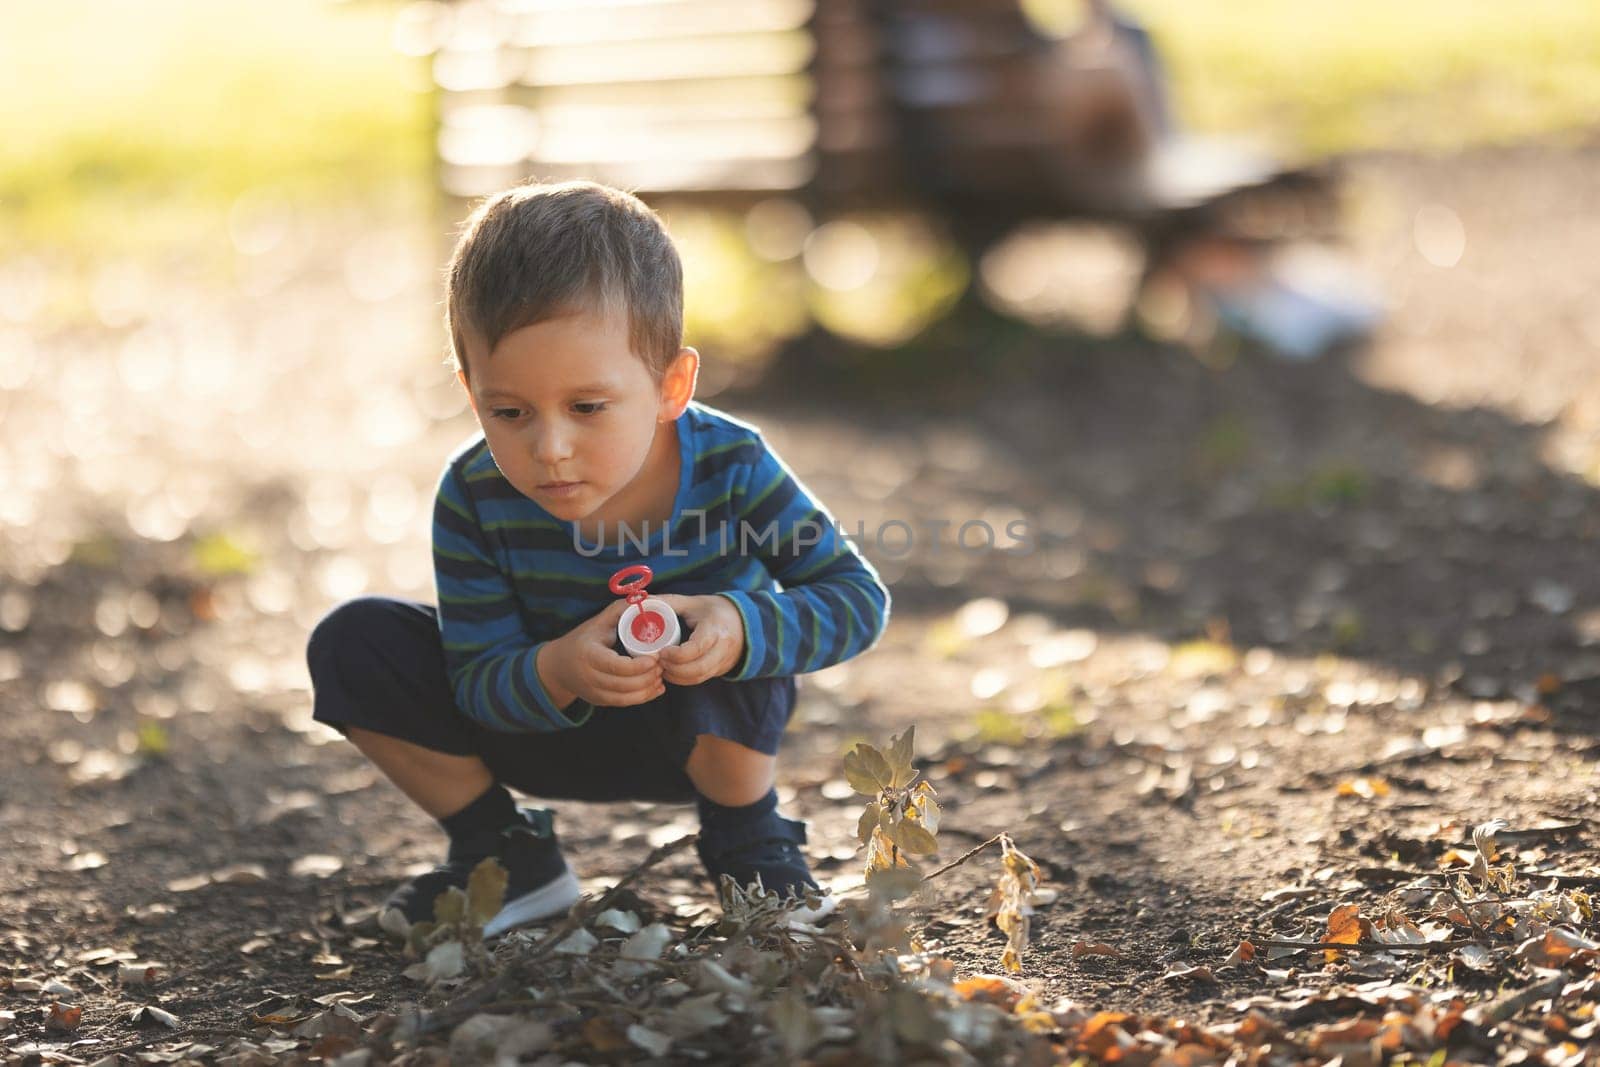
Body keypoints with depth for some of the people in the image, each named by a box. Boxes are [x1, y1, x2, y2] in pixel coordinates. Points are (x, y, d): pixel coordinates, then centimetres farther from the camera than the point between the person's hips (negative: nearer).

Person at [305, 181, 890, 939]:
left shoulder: (730, 467, -28)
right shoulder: (474, 498, -25)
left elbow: (858, 596, -21)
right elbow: (478, 677, -22)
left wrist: (742, 629, -42)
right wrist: (556, 673, -47)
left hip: (706, 731, -2)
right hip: (540, 720, 2)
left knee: (719, 652, -38)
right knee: (353, 644, -16)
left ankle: (750, 842, -4)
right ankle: (505, 855, 2)